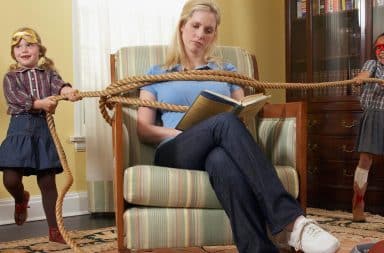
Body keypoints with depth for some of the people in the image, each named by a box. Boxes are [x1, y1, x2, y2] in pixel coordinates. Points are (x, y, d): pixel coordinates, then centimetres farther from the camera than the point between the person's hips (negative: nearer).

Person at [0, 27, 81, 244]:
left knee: (48, 182, 4)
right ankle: (21, 199, 29)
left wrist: (67, 91, -36)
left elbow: (57, 84, -11)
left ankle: (55, 230, 14)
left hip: (43, 129, 1)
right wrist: (39, 103, -29)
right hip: (20, 129, 0)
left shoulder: (48, 73, 11)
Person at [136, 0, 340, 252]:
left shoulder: (227, 71, 27)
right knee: (226, 121, -38)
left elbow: (243, 117, 17)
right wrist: (178, 132, -8)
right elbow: (143, 130, 12)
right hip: (176, 152, -2)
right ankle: (292, 220, -52)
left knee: (222, 161, -41)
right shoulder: (157, 74, 23)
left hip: (218, 151, 2)